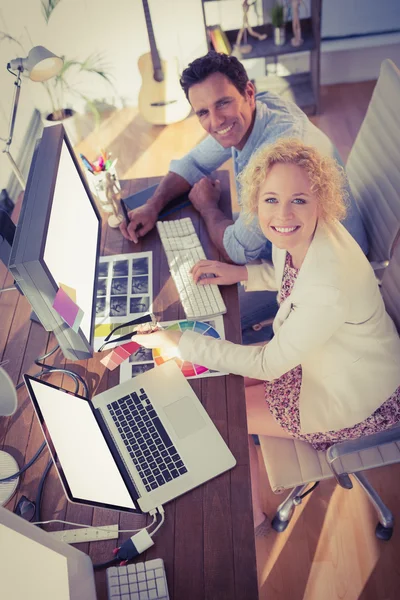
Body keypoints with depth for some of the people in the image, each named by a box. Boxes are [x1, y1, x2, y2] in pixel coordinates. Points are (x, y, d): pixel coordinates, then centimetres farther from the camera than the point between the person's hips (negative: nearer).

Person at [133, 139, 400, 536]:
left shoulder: (329, 286, -40)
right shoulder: (295, 235, -15)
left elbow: (268, 364, -28)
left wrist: (177, 342, -25)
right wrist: (239, 274, -7)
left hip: (357, 398, -7)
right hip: (320, 353, 8)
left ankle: (251, 518, 29)